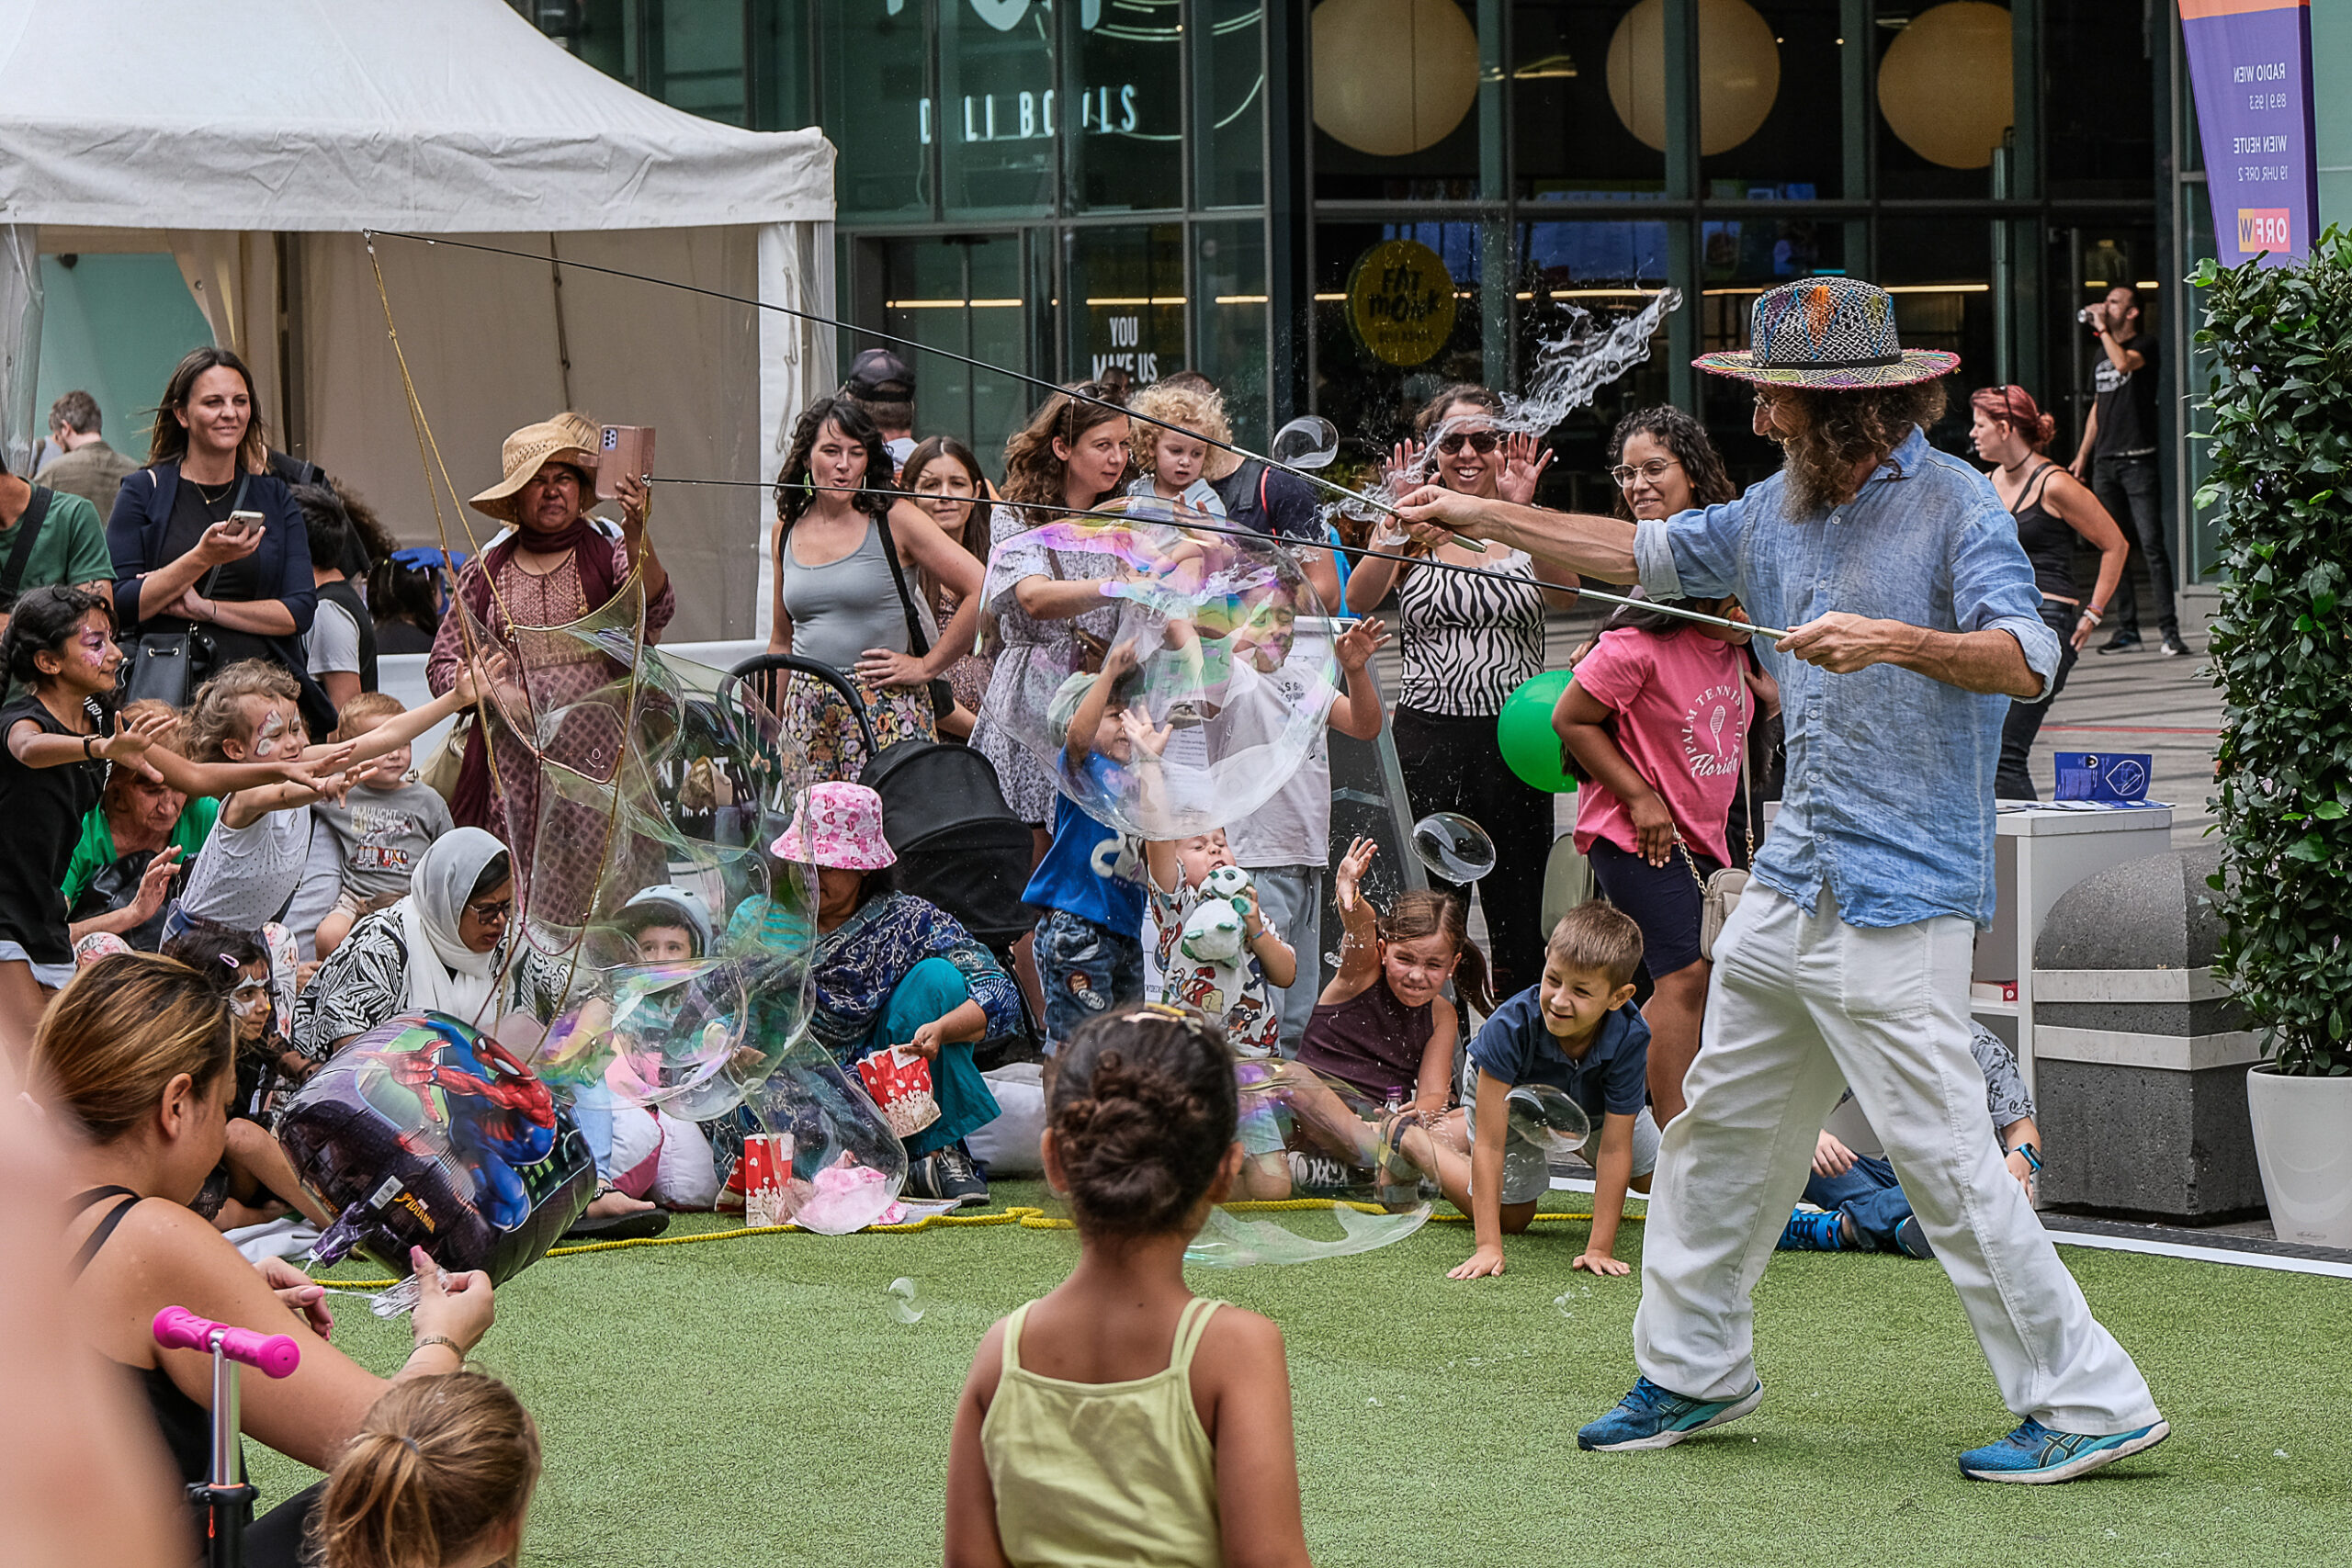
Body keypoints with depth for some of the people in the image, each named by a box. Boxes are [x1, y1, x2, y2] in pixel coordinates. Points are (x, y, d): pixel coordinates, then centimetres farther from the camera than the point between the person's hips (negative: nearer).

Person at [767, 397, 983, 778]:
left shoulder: (894, 519, -2)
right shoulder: (787, 530, 13)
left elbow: (981, 589, -8)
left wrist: (927, 666, -5)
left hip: (885, 708, -4)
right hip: (807, 712, 4)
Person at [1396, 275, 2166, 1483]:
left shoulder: (1952, 503, -10)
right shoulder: (1782, 508, 12)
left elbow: (2025, 659, -22)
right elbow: (1649, 554, 25)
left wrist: (1891, 639, -34)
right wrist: (1479, 516, 25)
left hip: (1901, 895, -8)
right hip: (1792, 880, 8)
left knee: (1940, 1154, -12)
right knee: (1720, 1124, 14)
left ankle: (2091, 1404, -7)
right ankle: (1692, 1371, 29)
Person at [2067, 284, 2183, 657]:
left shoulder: (2147, 343, -2)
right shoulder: (2102, 353, 19)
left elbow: (2124, 362, -24)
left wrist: (2102, 329, -11)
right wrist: (2082, 455, 20)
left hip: (2138, 459, -7)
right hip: (2105, 461, 7)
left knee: (2152, 544, -11)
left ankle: (2169, 629, -11)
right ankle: (2126, 630, 9)